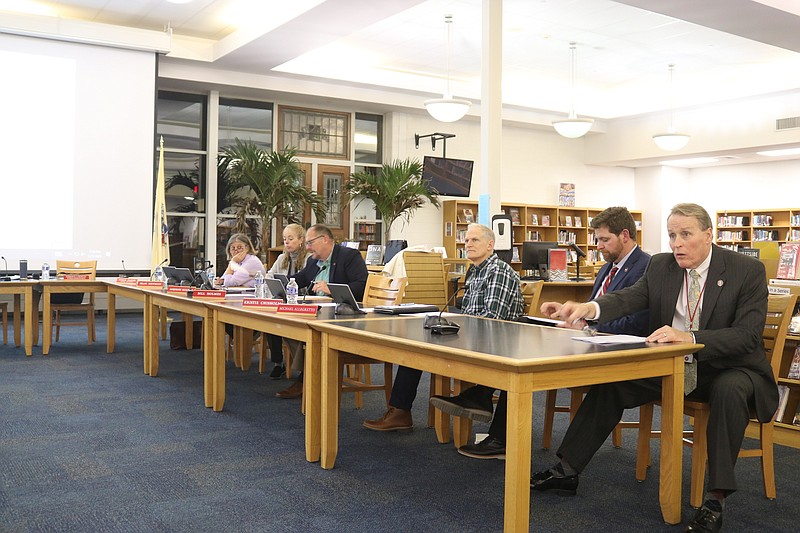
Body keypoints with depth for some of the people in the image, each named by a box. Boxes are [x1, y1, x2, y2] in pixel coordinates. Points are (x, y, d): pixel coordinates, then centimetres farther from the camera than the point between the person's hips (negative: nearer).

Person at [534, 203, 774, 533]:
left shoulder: (748, 271, -12)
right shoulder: (660, 266, 1)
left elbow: (747, 335, -21)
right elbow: (630, 298, -14)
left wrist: (689, 337, -37)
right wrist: (588, 308, -37)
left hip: (727, 368, -4)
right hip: (670, 366, 4)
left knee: (730, 390, -37)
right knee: (610, 381, -10)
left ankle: (715, 499, -29)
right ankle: (567, 472, -2)